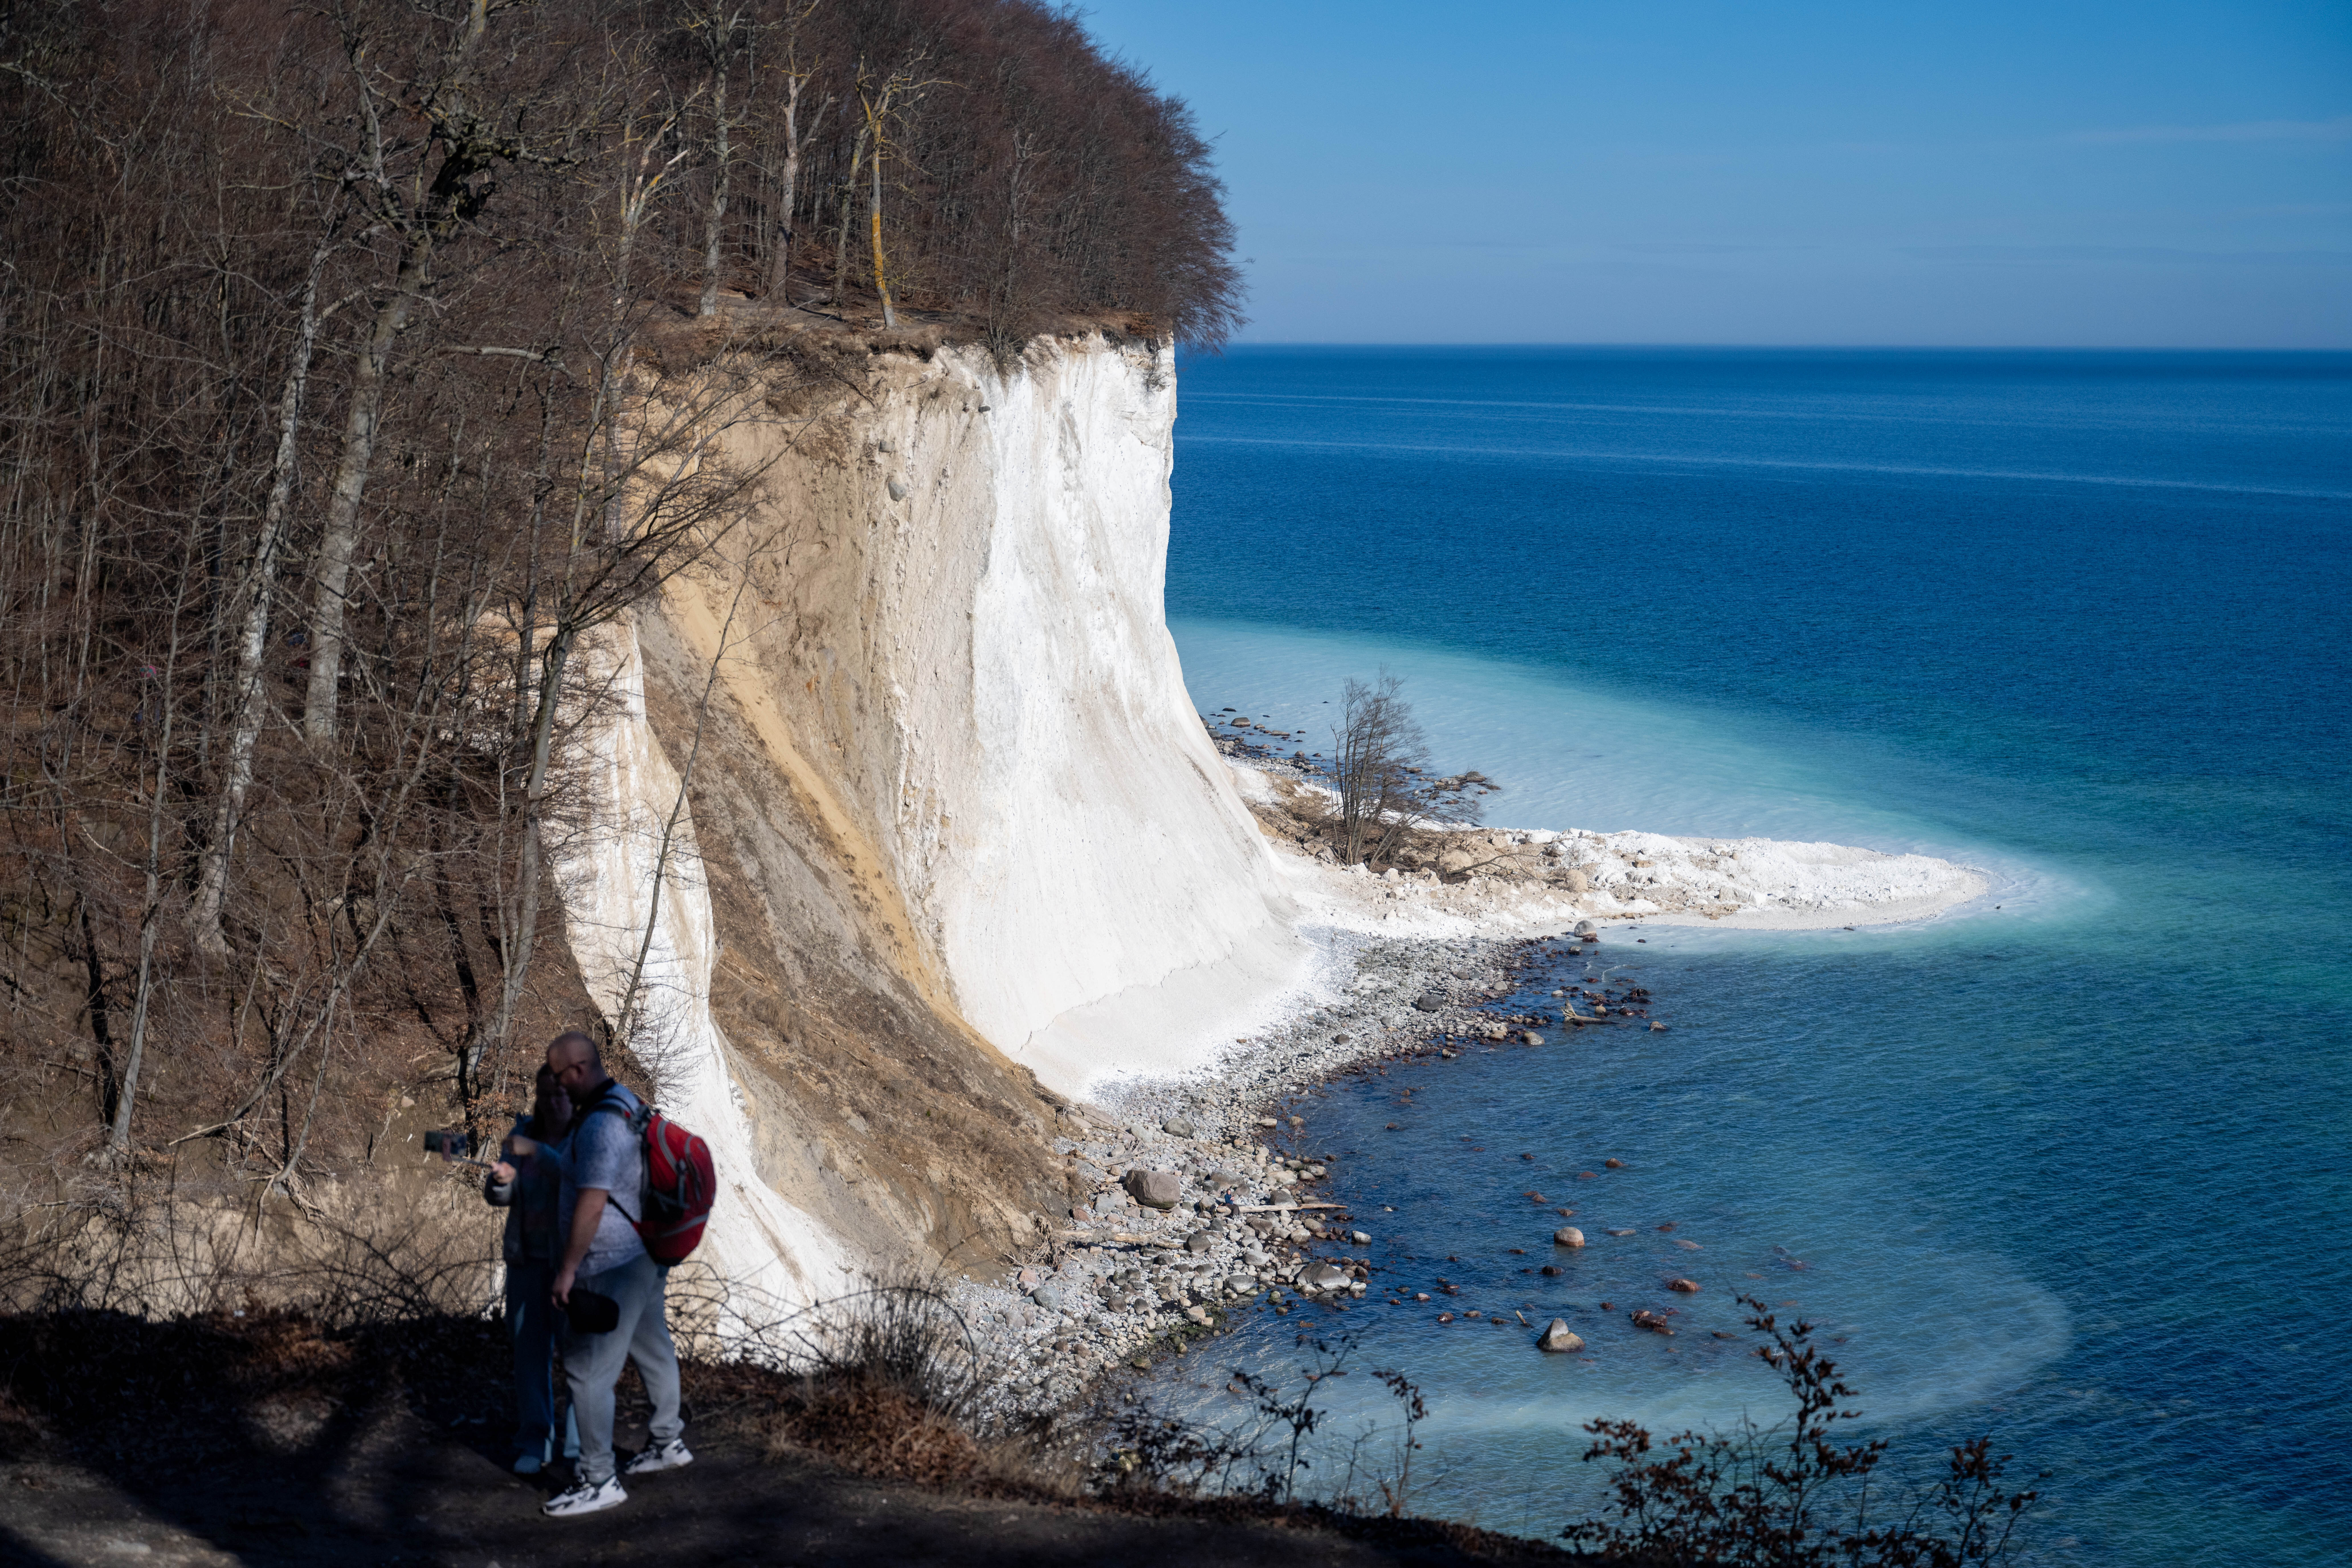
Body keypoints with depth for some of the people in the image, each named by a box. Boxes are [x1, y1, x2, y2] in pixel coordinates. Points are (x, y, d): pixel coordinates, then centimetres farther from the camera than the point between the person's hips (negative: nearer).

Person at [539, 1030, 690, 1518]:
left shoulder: (601, 1125, -25)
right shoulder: (628, 1105, 7)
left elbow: (592, 1203, -28)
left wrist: (567, 1271, -24)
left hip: (611, 1267, -11)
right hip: (642, 1254, 11)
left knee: (588, 1370, -4)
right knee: (652, 1349, 23)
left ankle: (598, 1479, 2)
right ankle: (669, 1442, 40)